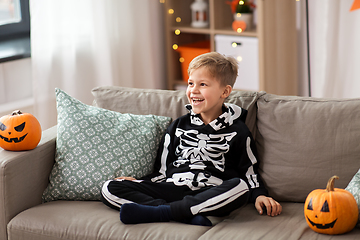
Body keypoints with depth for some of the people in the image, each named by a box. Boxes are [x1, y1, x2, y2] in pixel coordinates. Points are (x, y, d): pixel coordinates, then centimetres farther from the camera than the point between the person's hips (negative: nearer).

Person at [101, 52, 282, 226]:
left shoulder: (237, 132, 9)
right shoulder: (178, 127, 18)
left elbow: (249, 173, 11)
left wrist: (259, 196, -7)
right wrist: (138, 182, 4)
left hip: (211, 195, -3)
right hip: (173, 188, 3)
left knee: (238, 187, -38)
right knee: (110, 189, -16)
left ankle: (156, 212, -35)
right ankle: (187, 215, -32)